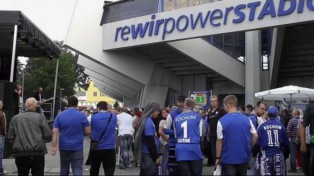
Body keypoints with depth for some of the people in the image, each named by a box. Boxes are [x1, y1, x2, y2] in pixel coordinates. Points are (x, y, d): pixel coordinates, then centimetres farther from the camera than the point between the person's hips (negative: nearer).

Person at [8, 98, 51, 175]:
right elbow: (48, 136, -6)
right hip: (37, 154, -2)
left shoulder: (15, 118, 5)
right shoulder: (40, 117, -3)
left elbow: (10, 137, 4)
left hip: (20, 155, 2)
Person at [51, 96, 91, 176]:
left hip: (64, 147, 3)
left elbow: (55, 132, -5)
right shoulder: (82, 115, -4)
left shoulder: (60, 115, 2)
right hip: (77, 147, -3)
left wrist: (54, 146, -6)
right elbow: (88, 131, -3)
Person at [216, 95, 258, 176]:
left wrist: (218, 157, 0)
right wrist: (249, 148, 15)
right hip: (244, 157, 4)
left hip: (228, 158, -4)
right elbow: (255, 136, 2)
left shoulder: (222, 121, -11)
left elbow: (219, 141, -9)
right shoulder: (247, 119, 1)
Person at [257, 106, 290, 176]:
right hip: (278, 155, 1)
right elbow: (286, 143, 3)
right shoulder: (281, 126, -2)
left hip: (266, 155, -1)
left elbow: (257, 142, -3)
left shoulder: (262, 126, -6)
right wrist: (286, 154, 18)